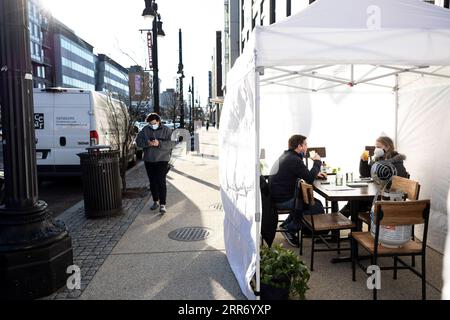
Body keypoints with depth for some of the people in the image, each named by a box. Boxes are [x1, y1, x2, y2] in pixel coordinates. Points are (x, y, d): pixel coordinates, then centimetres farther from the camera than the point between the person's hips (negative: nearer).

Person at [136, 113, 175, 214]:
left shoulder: (166, 130, -4)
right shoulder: (145, 130, 5)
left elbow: (171, 144, -12)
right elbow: (138, 141, -2)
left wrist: (159, 143, -27)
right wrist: (148, 143, -21)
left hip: (162, 160, -4)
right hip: (149, 160, 4)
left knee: (161, 182, -11)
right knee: (152, 182, 12)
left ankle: (162, 205, -8)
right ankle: (156, 202, 27)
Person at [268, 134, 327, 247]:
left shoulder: (287, 156, 14)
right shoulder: (294, 160, -19)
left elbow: (303, 174, 26)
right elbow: (310, 179, -17)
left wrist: (315, 173, 10)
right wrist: (317, 162, -3)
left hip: (277, 195, 10)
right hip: (282, 200, -10)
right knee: (317, 206, -7)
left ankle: (287, 224, 24)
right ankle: (290, 229, 1)